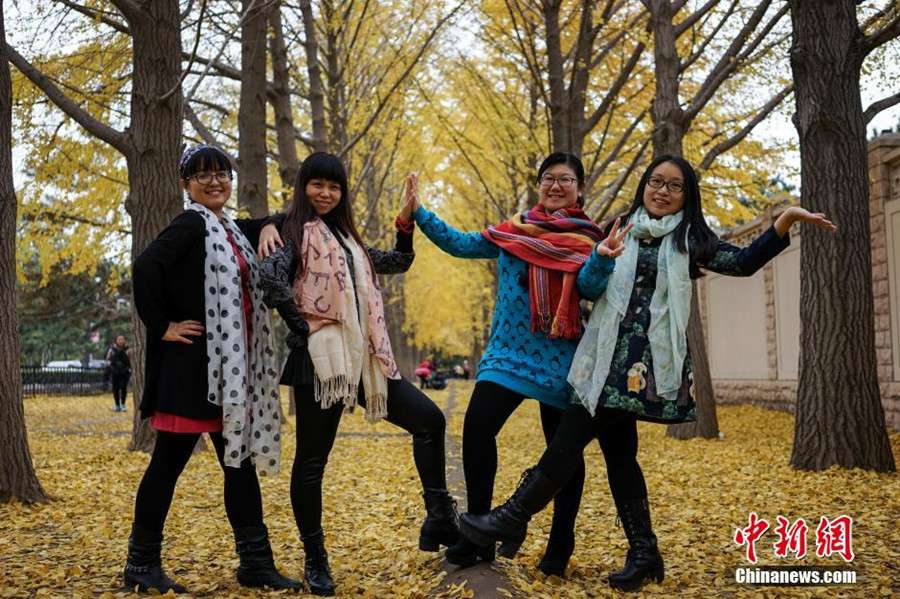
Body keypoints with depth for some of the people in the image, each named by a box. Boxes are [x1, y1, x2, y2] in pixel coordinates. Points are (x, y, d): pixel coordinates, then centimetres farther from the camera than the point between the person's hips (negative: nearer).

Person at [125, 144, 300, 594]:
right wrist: (161, 328, -17)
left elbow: (263, 226, 33)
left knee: (240, 460, 9)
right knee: (169, 460, 0)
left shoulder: (231, 229, 15)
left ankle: (255, 563, 16)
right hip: (191, 363, -8)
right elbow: (146, 266, -24)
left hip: (232, 366, 8)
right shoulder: (191, 224, -9)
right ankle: (141, 563, 12)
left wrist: (269, 227, 9)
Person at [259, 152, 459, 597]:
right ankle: (315, 560, 13)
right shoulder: (296, 233, -3)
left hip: (361, 359, 8)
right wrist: (301, 325, -17)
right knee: (312, 459, 1)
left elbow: (397, 263, 26)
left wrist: (406, 217, 16)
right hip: (321, 360, -7)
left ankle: (439, 520, 4)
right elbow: (270, 278, -22)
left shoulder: (345, 238, 20)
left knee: (429, 420, 0)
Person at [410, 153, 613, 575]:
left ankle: (560, 545, 15)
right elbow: (459, 244, 16)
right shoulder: (511, 231, 12)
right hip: (509, 351, 3)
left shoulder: (587, 239, 2)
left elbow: (589, 284, -14)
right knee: (477, 427, -13)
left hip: (558, 357, -2)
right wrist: (418, 214, 9)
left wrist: (605, 258, -35)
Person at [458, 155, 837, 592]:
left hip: (650, 356, -5)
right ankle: (643, 552, 10)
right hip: (612, 352, 5)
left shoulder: (689, 239, 7)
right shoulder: (621, 232, 16)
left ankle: (514, 518, -2)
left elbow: (742, 263, -4)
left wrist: (788, 219, -14)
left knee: (573, 435, -10)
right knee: (617, 449, 3)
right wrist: (599, 258, -9)